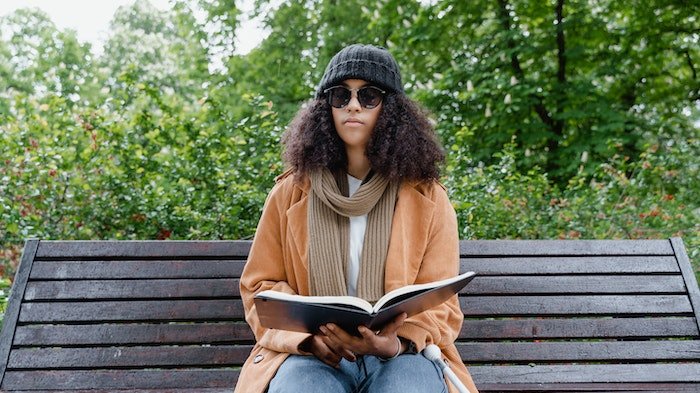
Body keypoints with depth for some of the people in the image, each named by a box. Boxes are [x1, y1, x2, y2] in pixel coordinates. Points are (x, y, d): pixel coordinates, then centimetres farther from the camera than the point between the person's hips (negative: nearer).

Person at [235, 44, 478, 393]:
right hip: (309, 352, 0)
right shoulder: (290, 193, 6)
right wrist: (307, 333, -10)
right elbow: (261, 285, 9)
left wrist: (397, 343, -17)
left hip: (401, 353, 1)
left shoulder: (428, 198, 4)